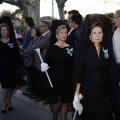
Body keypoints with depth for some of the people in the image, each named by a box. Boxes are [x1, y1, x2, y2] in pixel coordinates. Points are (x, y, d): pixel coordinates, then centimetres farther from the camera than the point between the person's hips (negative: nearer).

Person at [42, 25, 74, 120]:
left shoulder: (70, 48, 6)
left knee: (65, 101, 5)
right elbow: (46, 62, 0)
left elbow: (73, 65, 3)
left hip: (67, 79, 2)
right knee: (57, 101, -3)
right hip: (56, 78, -2)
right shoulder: (52, 47, 2)